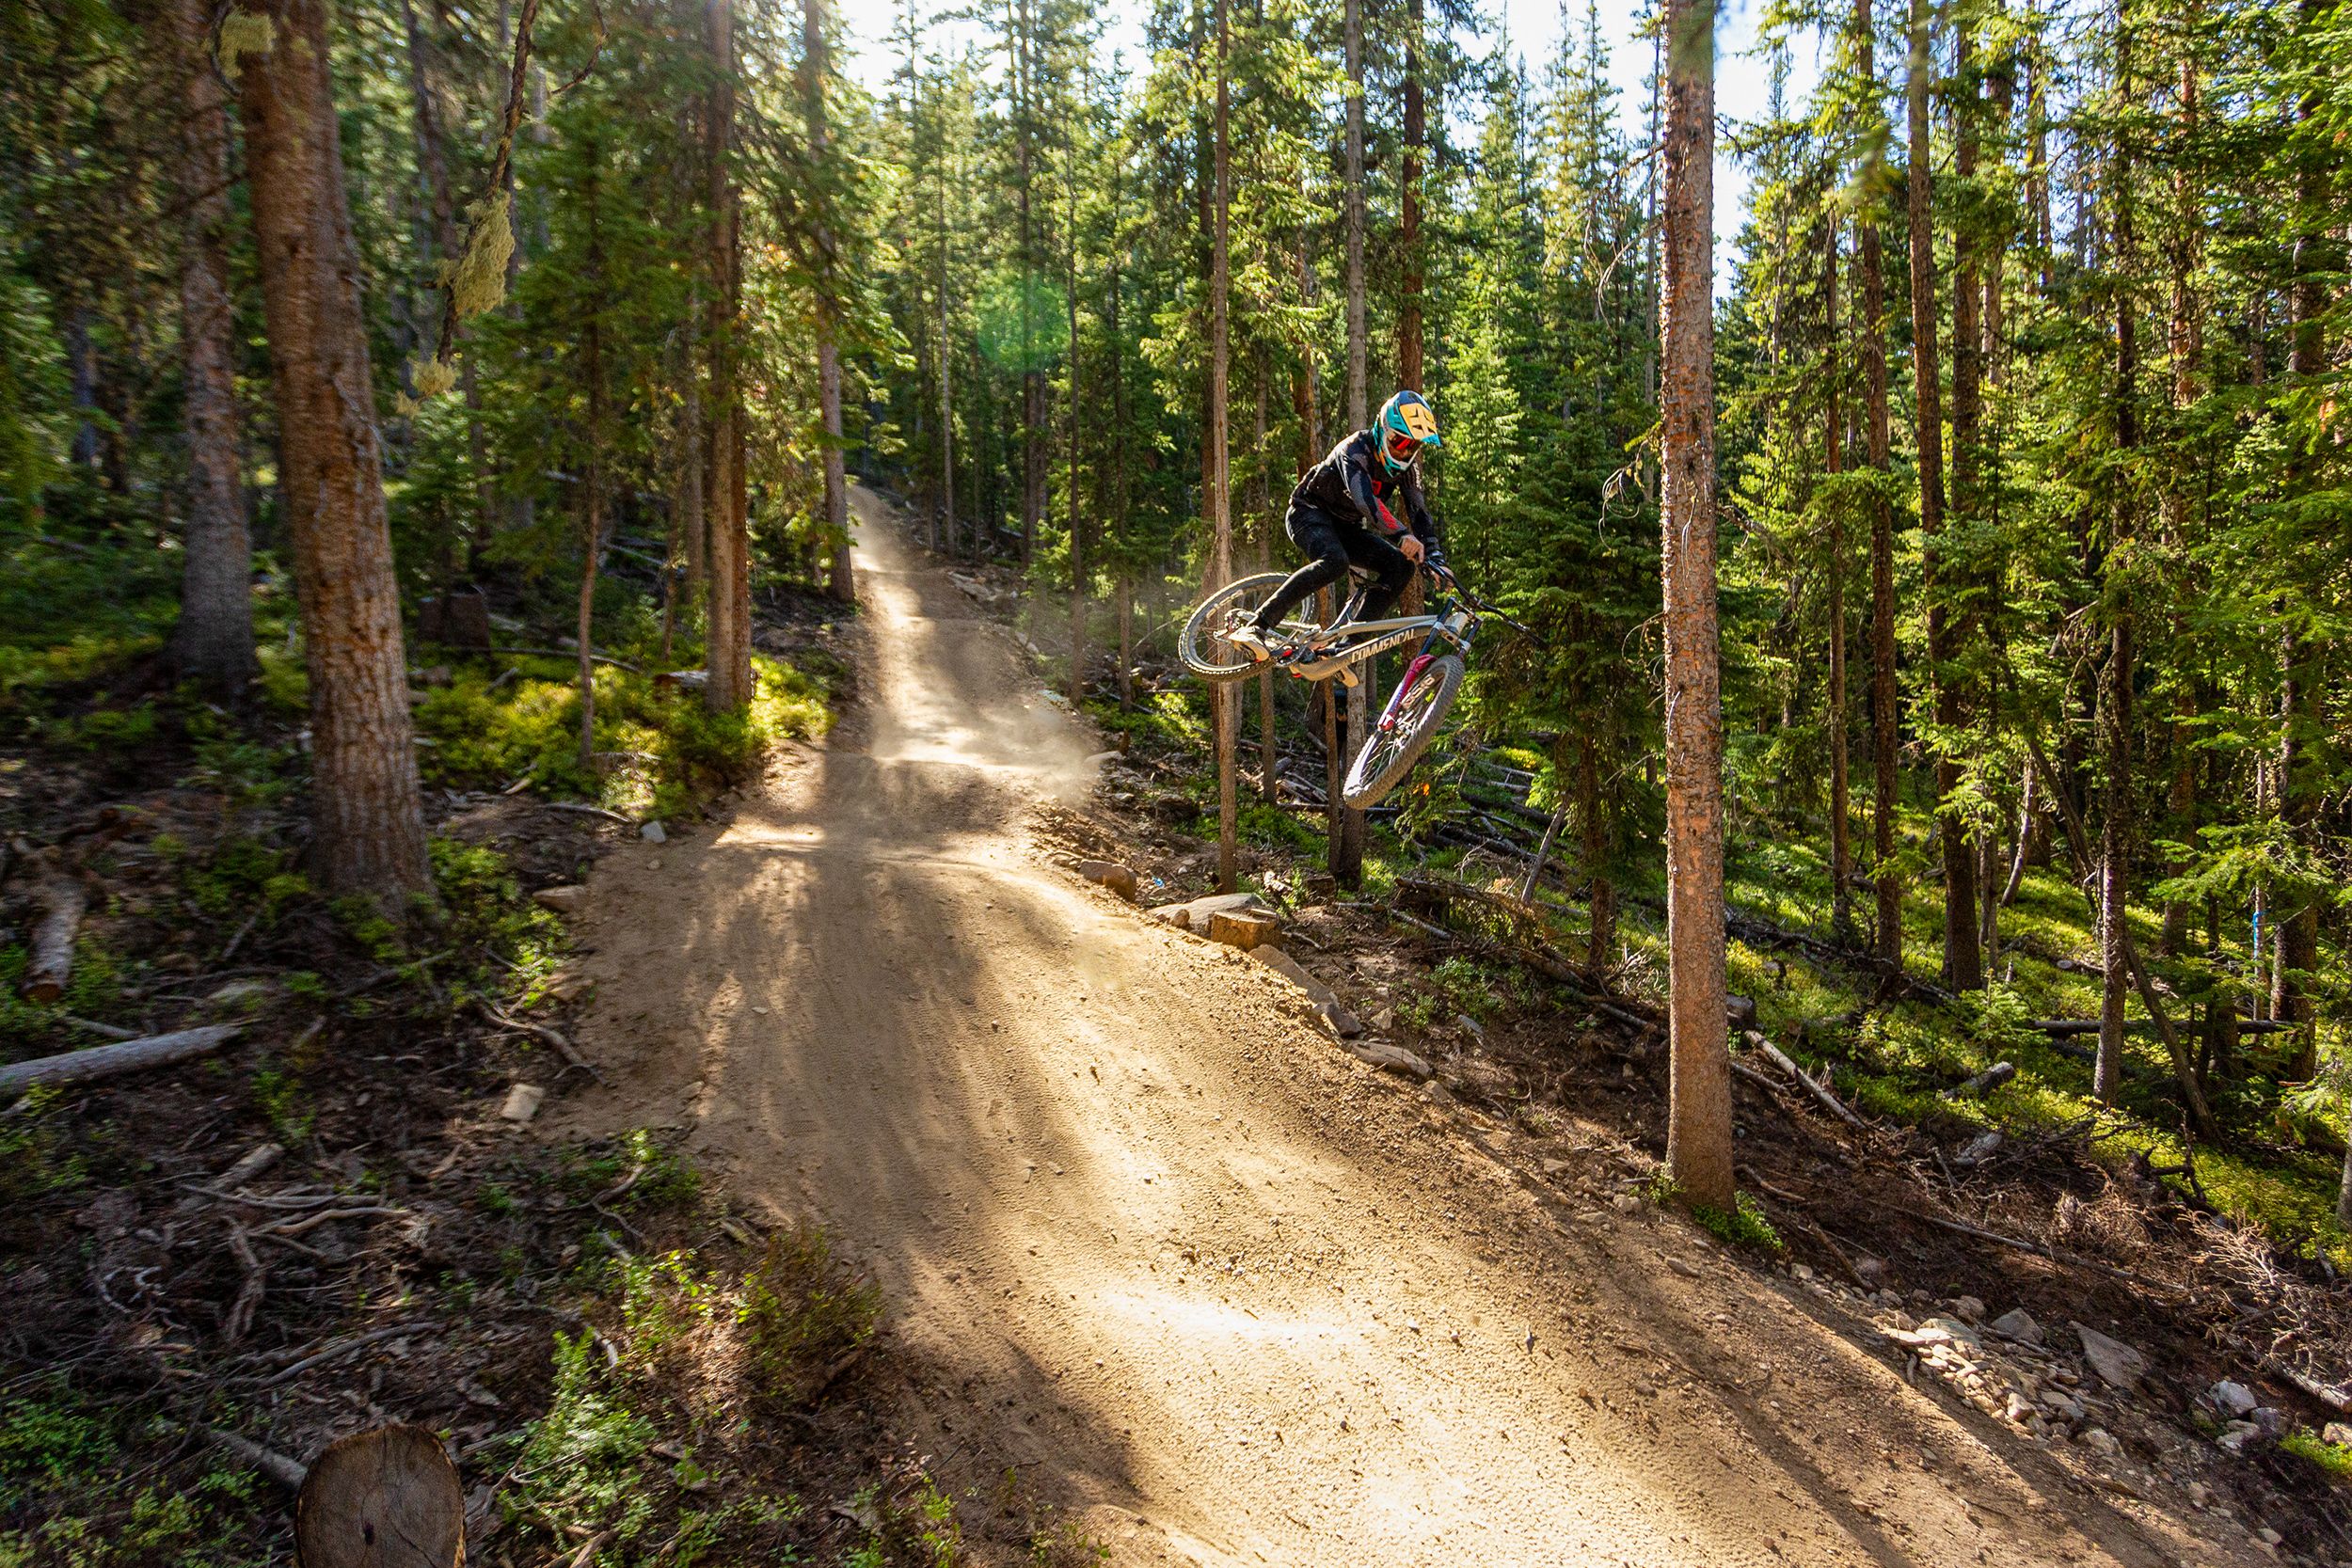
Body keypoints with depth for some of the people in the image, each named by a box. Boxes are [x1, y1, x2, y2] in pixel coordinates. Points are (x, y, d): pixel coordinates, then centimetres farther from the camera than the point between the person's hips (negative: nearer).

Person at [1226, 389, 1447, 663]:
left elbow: (1418, 511, -5)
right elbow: (1364, 498, -41)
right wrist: (1402, 535, -54)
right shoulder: (1356, 450, -24)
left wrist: (1435, 556, -21)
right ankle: (1255, 627, -41)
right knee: (1335, 561, -38)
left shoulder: (1406, 466, -2)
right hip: (1309, 513, -7)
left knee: (1401, 567, -13)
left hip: (1345, 527, 7)